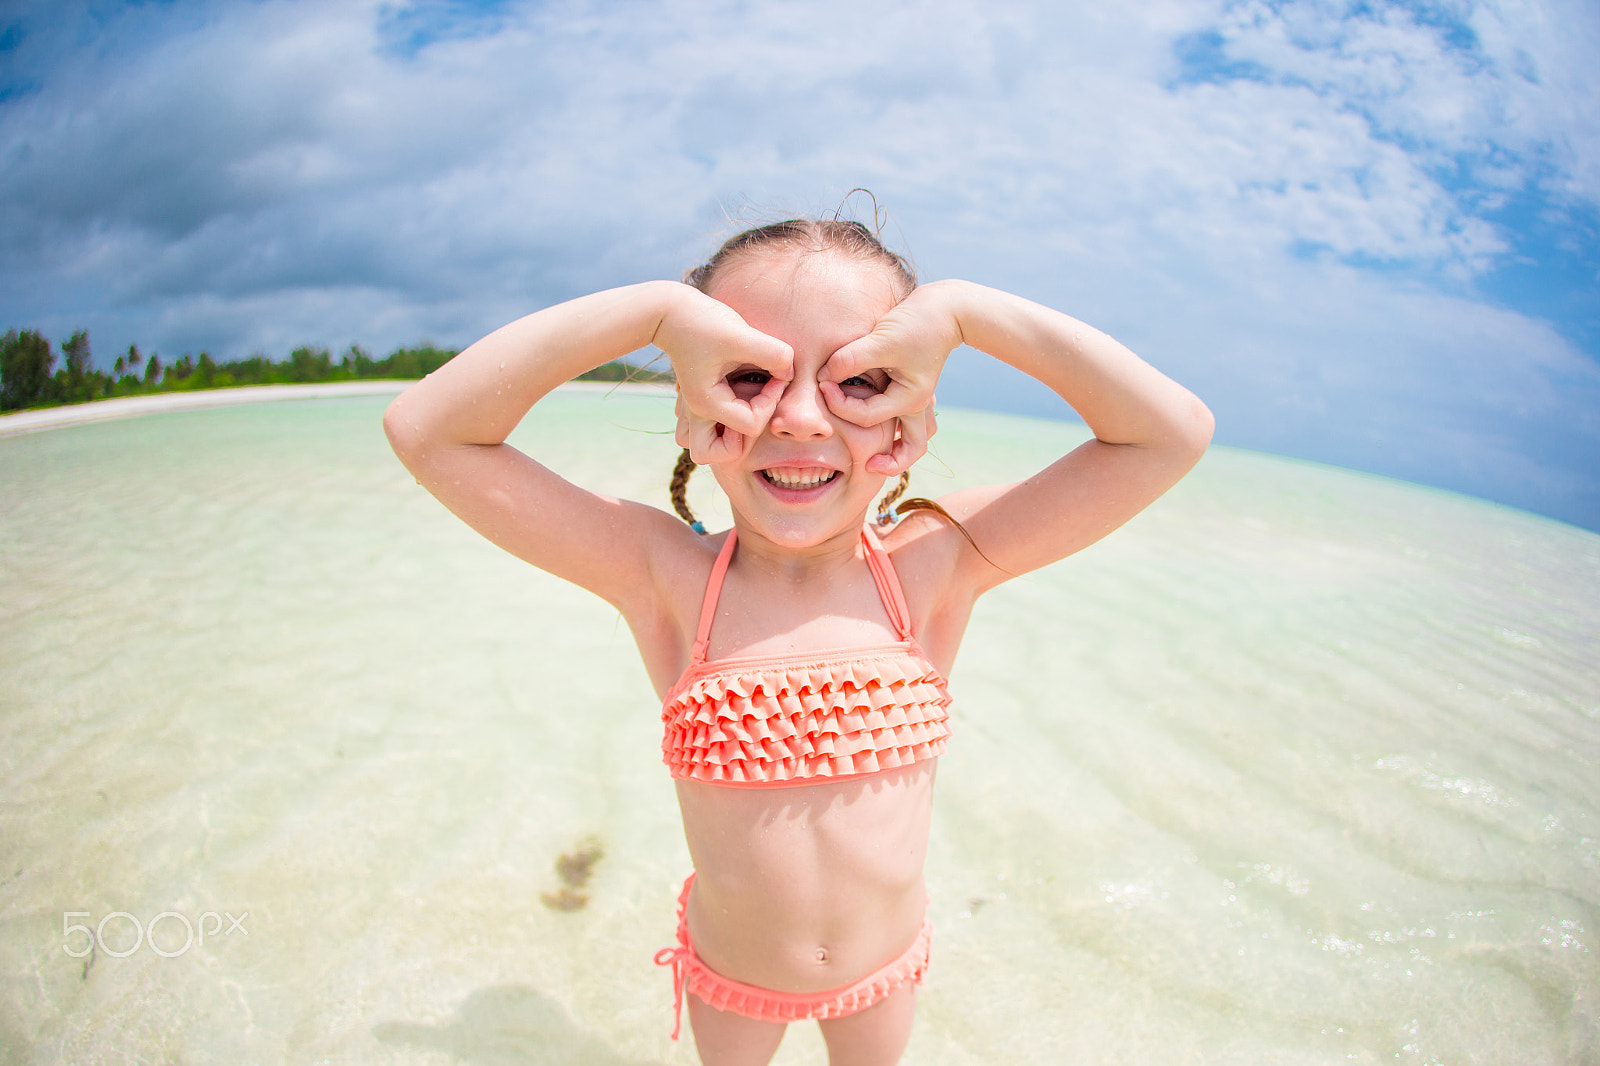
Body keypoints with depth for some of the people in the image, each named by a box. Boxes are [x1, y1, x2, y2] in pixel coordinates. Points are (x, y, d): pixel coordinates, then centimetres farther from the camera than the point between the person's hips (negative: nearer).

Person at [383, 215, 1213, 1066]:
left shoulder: (936, 564, -20)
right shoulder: (665, 577, -23)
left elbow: (1172, 434, -24)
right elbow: (427, 432, -29)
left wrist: (961, 310, -33)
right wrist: (658, 307, -38)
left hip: (886, 967, 1)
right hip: (729, 973, 0)